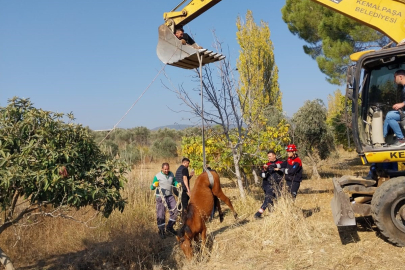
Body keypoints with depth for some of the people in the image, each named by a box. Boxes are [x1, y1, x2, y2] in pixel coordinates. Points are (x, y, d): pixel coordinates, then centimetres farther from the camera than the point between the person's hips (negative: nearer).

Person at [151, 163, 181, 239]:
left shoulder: (171, 174, 5)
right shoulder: (158, 176, -9)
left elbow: (174, 181, 22)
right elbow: (152, 187, -6)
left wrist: (177, 184, -1)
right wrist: (154, 185, -30)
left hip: (170, 196, 5)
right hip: (160, 197, -5)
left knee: (175, 211, 2)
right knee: (161, 214, -2)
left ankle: (169, 227, 20)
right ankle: (161, 231, 13)